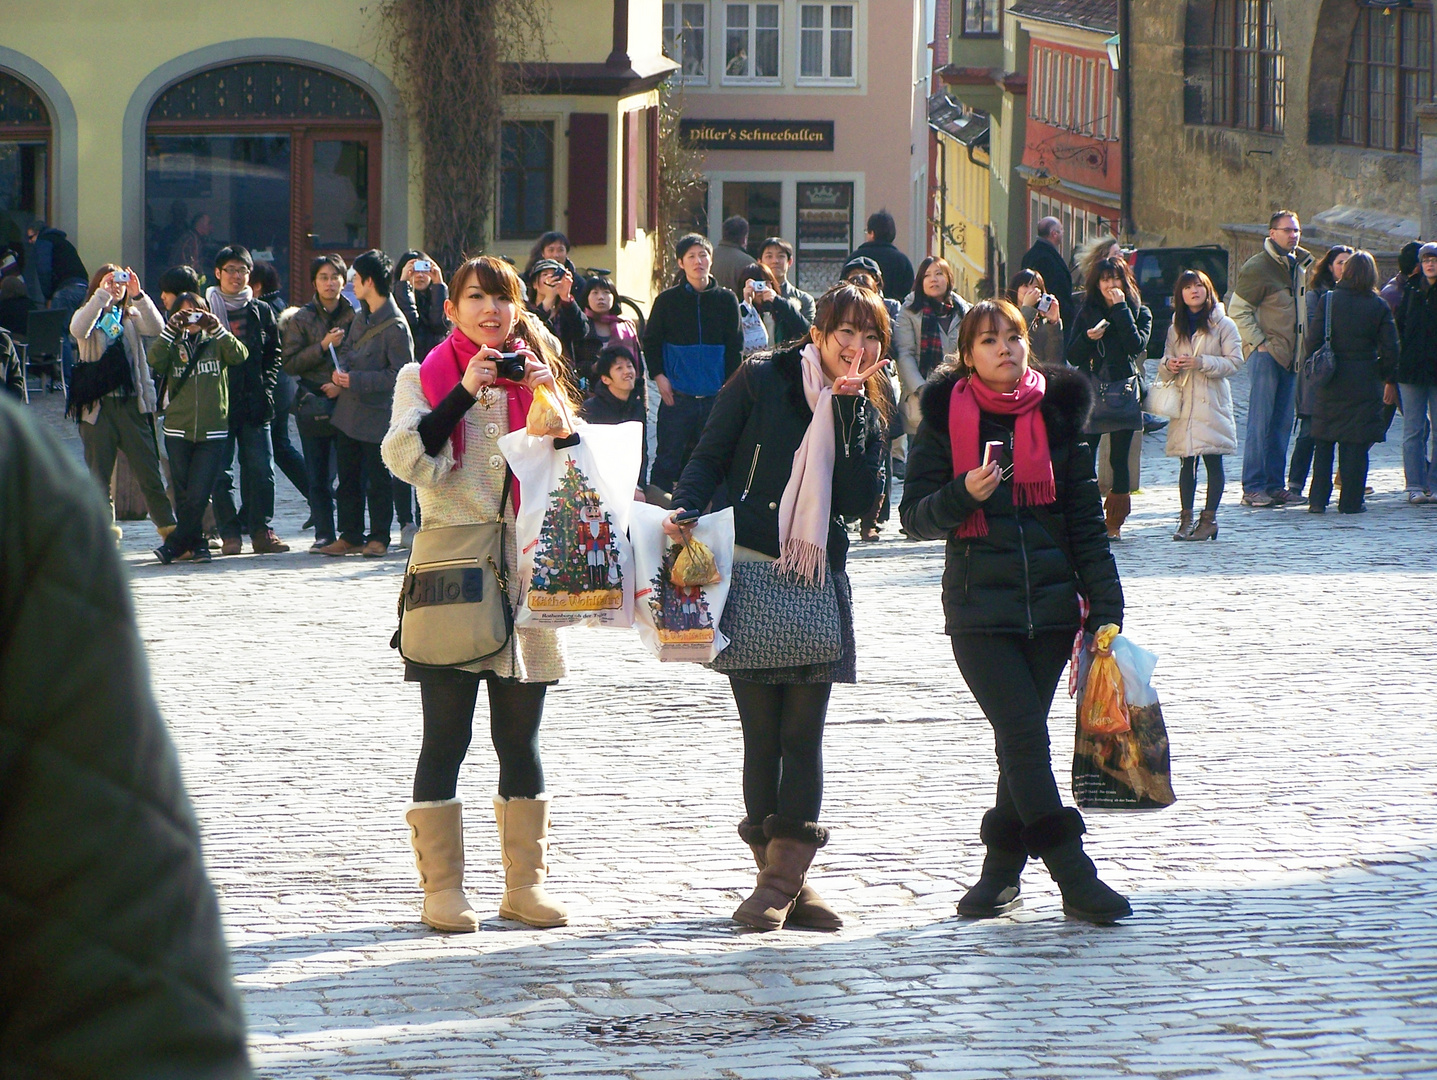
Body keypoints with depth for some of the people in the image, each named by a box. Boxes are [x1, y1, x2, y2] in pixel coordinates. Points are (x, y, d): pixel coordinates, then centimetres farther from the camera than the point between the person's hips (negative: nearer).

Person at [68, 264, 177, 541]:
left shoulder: (131, 317, 12)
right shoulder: (88, 315, 7)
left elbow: (156, 328, -9)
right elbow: (78, 330, -17)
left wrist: (138, 295, -20)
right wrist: (102, 295, -22)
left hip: (132, 403, 1)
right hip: (98, 404, -1)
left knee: (149, 471, -1)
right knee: (99, 473, 1)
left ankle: (168, 526, 2)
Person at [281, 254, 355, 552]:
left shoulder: (355, 316, 4)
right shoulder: (301, 319, 6)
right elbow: (290, 363, 0)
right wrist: (323, 346, -10)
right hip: (312, 403, 1)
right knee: (317, 475, 2)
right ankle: (324, 534, 7)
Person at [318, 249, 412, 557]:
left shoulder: (395, 327, -17)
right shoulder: (362, 317, 10)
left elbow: (401, 374, -19)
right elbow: (347, 349, 21)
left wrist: (355, 380, -19)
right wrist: (340, 371, -3)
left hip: (377, 415, -8)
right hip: (349, 412, 8)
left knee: (378, 480, 1)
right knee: (348, 478, 12)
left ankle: (378, 537, 11)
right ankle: (350, 535, 20)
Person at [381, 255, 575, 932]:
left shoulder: (536, 376, 13)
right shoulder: (425, 378, 5)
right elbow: (409, 457, -12)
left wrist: (551, 399, -10)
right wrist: (464, 392, -19)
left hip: (526, 565, 3)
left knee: (520, 737, 7)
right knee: (446, 737, -3)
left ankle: (525, 883, 13)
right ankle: (441, 889, 0)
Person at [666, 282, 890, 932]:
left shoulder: (866, 414, 10)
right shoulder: (762, 381, 0)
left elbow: (860, 500, -5)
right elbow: (709, 458, 0)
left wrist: (846, 415, -10)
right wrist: (683, 512, -17)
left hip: (819, 580, 3)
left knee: (803, 732, -3)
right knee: (763, 731, -1)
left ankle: (782, 879, -1)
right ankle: (785, 882, 5)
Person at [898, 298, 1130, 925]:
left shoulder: (1057, 413, 7)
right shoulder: (946, 417, 3)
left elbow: (1086, 519, 9)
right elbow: (915, 515, 2)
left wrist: (1105, 606, 3)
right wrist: (964, 493, -18)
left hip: (1051, 603, 2)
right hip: (978, 608, -2)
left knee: (1022, 738, 5)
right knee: (1024, 736, -12)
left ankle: (1002, 870, 18)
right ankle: (1074, 877, -13)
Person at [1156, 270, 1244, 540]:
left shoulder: (1223, 325, 2)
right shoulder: (1176, 328, 17)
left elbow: (1234, 362, -5)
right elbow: (1165, 364, 20)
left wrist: (1201, 362, -15)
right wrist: (1169, 366, -4)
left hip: (1212, 403, -4)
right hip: (1184, 403, 4)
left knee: (1213, 462, -4)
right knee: (1186, 462, 3)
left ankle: (1209, 518, 1)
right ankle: (1186, 518, 5)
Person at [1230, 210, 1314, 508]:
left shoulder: (1302, 265, 15)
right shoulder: (1258, 267, -9)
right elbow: (1237, 310, -10)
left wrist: (1304, 348, 14)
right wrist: (1259, 343, -14)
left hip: (1291, 357, 7)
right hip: (1266, 354, -7)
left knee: (1283, 424, 8)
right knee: (1260, 423, -7)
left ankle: (1274, 485, 12)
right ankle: (1253, 488, -7)